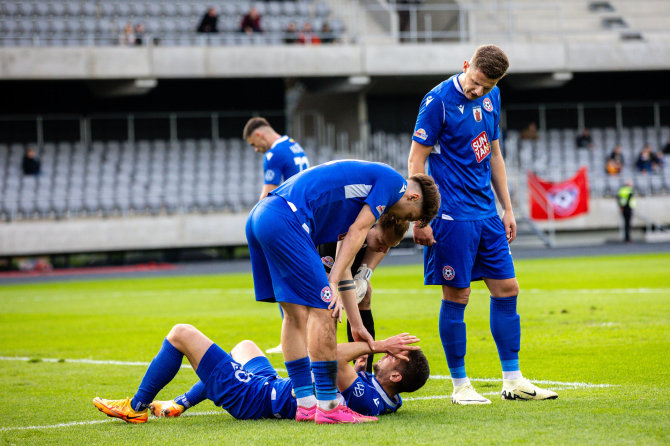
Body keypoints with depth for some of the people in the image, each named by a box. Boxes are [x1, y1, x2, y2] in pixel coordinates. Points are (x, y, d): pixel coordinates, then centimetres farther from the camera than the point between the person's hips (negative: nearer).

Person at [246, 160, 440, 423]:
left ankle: (305, 402, 14)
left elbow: (343, 262, 31)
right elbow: (356, 233, -4)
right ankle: (327, 406, -5)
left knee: (296, 313, 13)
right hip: (285, 220, -10)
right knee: (321, 308, -6)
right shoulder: (393, 181, 6)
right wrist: (332, 285, -7)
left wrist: (356, 324, 32)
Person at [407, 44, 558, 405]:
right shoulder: (438, 101, -12)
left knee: (506, 288, 6)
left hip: (487, 212, 7)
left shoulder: (491, 98, 9)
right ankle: (460, 385, 7)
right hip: (452, 216, -7)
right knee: (456, 296, -2)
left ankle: (512, 381, 13)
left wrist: (507, 209, 18)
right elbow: (416, 161, -11)